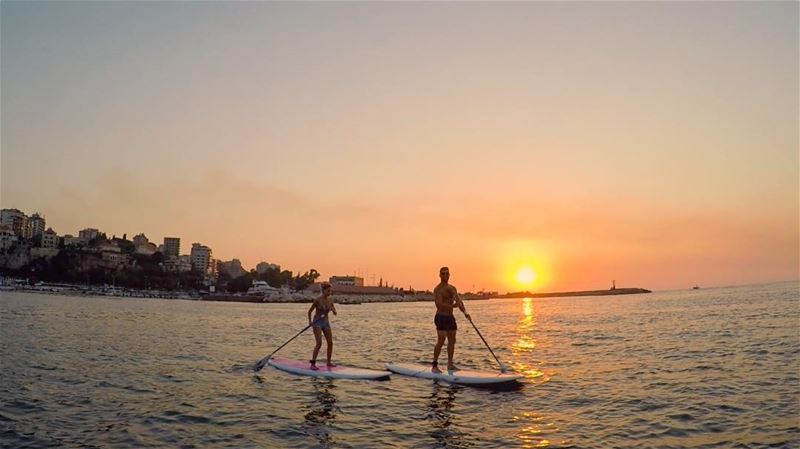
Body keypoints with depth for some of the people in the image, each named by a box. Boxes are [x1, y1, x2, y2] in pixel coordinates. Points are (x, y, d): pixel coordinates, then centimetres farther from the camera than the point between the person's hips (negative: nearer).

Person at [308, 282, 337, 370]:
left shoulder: (330, 300, 1)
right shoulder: (317, 300, -13)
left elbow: (335, 313, 6)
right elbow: (310, 311, -2)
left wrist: (332, 309, -14)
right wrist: (310, 321, -9)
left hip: (326, 322, 6)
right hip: (317, 323, -6)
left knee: (330, 343, 3)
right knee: (319, 343, -18)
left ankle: (329, 362, 19)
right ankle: (313, 364, -12)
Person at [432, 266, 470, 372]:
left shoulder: (452, 288, 14)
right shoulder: (438, 289, -11)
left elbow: (459, 301, 10)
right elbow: (439, 305, -22)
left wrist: (465, 312, -6)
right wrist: (453, 306, -27)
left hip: (450, 317, 8)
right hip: (441, 317, -8)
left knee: (452, 340, 10)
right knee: (441, 341, -14)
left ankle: (450, 364, 19)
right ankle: (434, 366, -9)